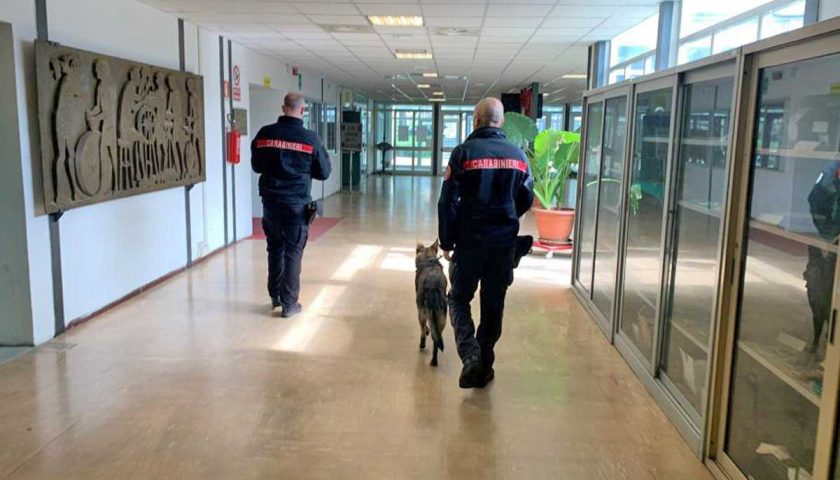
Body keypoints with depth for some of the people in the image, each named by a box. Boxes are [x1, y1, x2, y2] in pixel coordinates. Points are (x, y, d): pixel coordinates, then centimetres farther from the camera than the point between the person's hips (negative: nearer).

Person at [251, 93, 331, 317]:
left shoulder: (265, 134, -2)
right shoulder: (310, 138, -10)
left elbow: (256, 166, 10)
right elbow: (324, 172, -1)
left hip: (270, 202, 3)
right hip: (296, 204, -3)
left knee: (274, 250, 18)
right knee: (293, 253, 4)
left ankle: (275, 297, 27)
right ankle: (289, 304, 8)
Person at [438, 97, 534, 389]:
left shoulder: (464, 152, -8)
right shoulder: (518, 155, 3)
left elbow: (448, 202, -10)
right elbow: (526, 199, 12)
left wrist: (446, 242, 0)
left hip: (470, 241, -3)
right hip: (505, 243, 3)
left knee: (459, 298, 11)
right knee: (493, 305, 13)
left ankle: (470, 355, -8)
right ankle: (484, 367, 20)